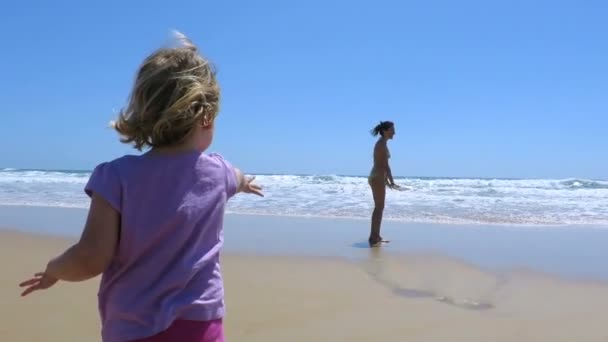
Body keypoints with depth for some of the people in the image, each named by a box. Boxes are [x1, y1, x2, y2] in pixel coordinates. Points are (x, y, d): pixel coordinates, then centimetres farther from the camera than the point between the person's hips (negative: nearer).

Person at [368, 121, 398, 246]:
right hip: (378, 178, -10)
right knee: (379, 208, -7)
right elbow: (385, 165, -18)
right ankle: (373, 238, -4)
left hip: (377, 178, 10)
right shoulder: (382, 144, -14)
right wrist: (392, 182, -14)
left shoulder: (381, 144, 16)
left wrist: (386, 181, 24)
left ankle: (376, 236, 18)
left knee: (379, 208, 13)